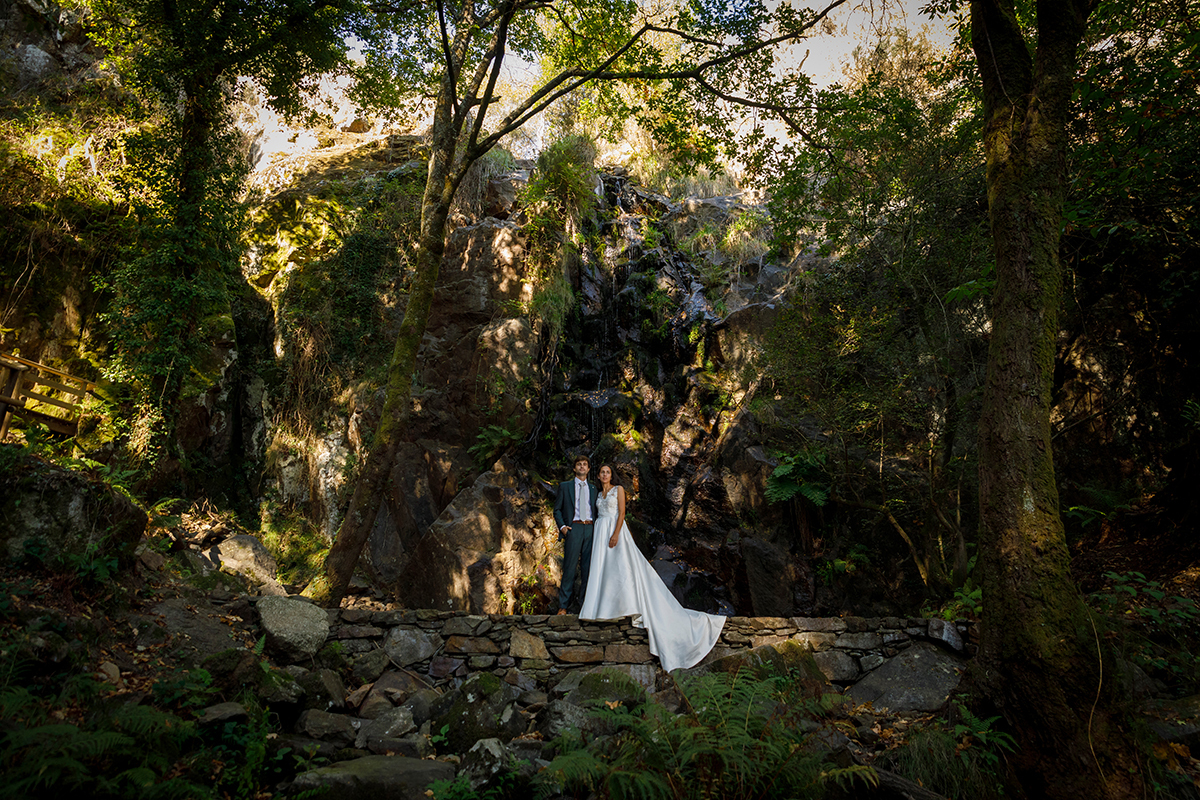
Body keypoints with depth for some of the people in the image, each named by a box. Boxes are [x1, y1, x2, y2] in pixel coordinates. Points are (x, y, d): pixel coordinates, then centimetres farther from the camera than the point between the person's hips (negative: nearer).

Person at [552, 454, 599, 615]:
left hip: (590, 529, 3)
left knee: (589, 568, 2)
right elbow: (557, 509, 9)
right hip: (573, 528, -2)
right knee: (569, 567, -4)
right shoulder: (565, 486, 11)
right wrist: (562, 526, -5)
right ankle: (564, 605, 2)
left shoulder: (594, 488, 18)